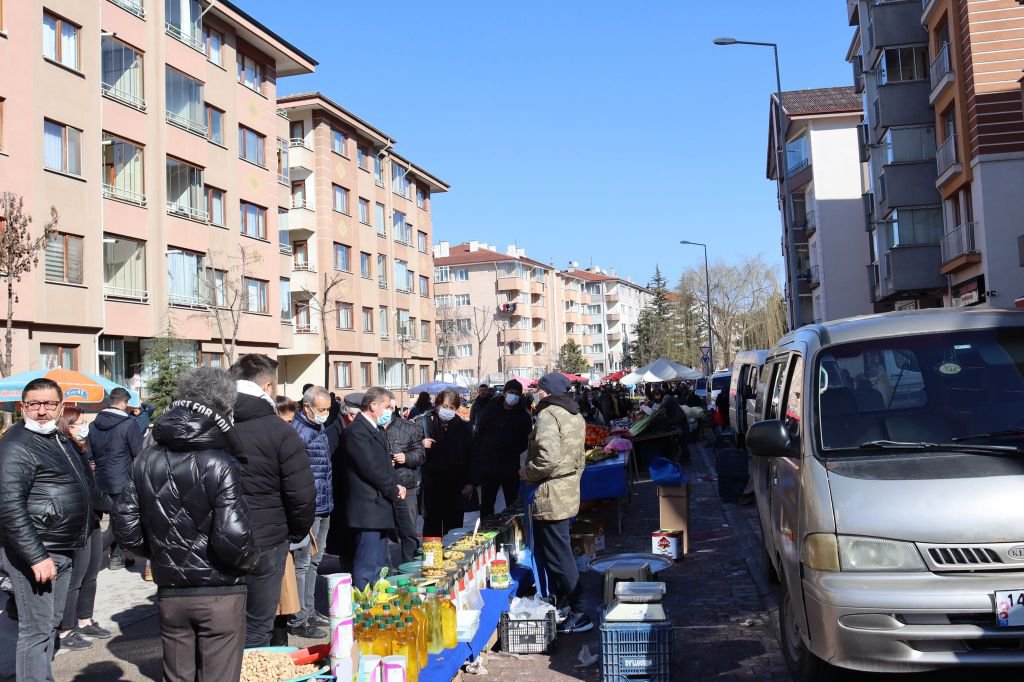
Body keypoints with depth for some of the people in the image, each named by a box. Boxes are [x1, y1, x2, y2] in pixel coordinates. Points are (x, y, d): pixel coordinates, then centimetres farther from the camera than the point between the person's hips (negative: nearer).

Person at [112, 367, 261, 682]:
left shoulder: (147, 459, 2)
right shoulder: (220, 463, -16)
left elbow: (125, 523, 3)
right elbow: (233, 535, -24)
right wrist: (249, 560, -4)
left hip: (170, 591, 5)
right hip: (219, 593, -5)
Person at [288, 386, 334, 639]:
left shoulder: (320, 427, 13)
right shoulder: (298, 431, -15)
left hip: (324, 506, 9)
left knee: (314, 561, 17)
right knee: (302, 563, -3)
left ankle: (309, 611, 28)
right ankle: (298, 620, 3)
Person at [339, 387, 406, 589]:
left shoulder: (376, 430, 18)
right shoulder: (356, 432, -15)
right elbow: (371, 468, -19)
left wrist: (396, 485, 4)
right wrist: (394, 490, -9)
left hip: (380, 508, 10)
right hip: (367, 510, -10)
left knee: (379, 566, 16)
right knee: (366, 571, -7)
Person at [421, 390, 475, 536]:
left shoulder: (463, 428, 5)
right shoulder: (426, 424, -1)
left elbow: (470, 457, 7)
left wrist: (470, 483, 1)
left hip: (456, 486, 1)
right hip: (432, 487, -1)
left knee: (453, 526, 6)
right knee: (432, 526, 4)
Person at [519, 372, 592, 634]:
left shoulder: (548, 414, -15)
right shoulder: (575, 416, 14)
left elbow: (547, 457, -26)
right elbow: (579, 457, 19)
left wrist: (526, 473, -11)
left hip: (550, 497, -10)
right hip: (570, 492, 10)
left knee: (559, 558, -3)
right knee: (549, 552, 19)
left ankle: (578, 615, 1)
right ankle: (560, 607, 27)